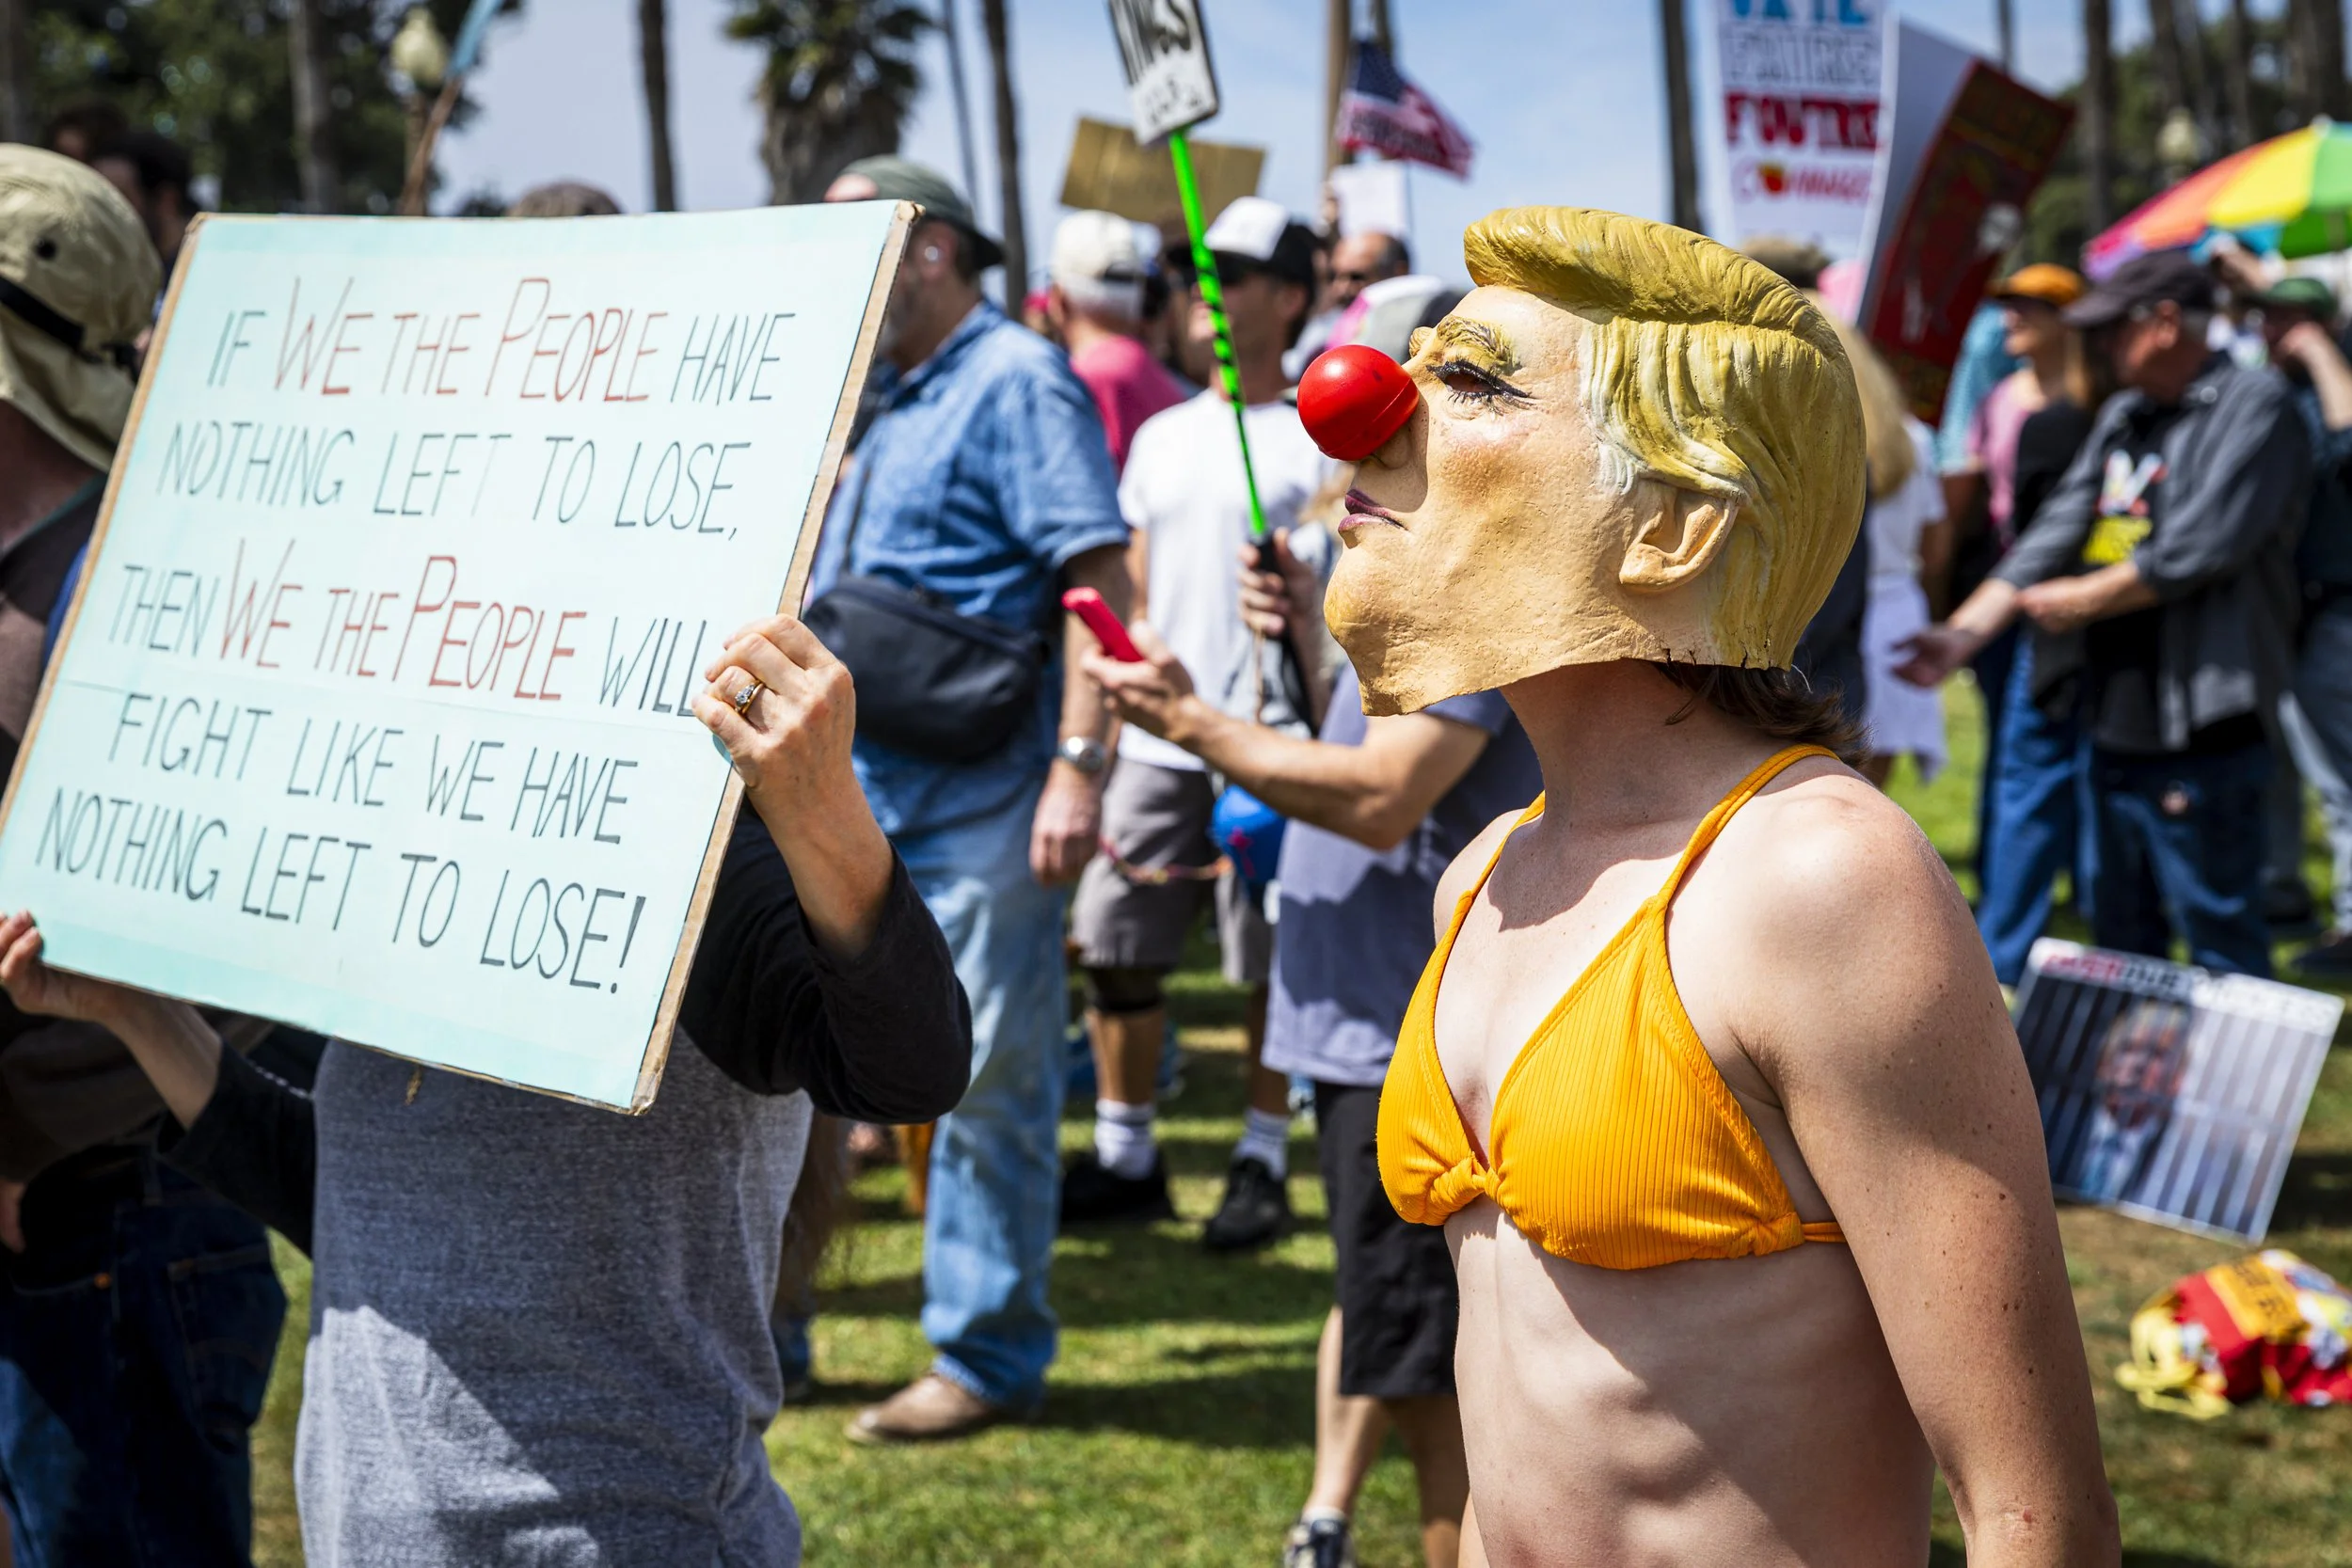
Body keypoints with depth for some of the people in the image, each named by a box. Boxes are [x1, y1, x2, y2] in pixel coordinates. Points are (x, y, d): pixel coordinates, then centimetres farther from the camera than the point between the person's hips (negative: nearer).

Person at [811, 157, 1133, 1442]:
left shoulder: (1017, 381, -7)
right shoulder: (874, 398, 18)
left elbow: (1101, 581, -15)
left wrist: (1080, 765, -21)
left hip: (978, 795, -9)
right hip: (850, 784, 9)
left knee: (986, 1077, 0)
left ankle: (988, 1357, 9)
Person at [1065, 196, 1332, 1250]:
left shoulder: (1319, 441, -2)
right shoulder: (1162, 438, 15)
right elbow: (1134, 596, 17)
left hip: (1266, 744, -6)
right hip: (1153, 739, 6)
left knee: (1272, 965, 0)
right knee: (1114, 947, 5)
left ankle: (1262, 1163, 12)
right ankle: (1124, 1155, 16)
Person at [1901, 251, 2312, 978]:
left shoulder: (2254, 402, -8)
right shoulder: (2125, 414, 16)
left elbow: (2198, 550, -18)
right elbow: (2056, 533, 12)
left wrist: (2082, 601, -7)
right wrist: (1964, 631, 1)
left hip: (2202, 731, -8)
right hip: (2117, 725, 8)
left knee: (2219, 937, -3)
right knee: (2120, 934, 16)